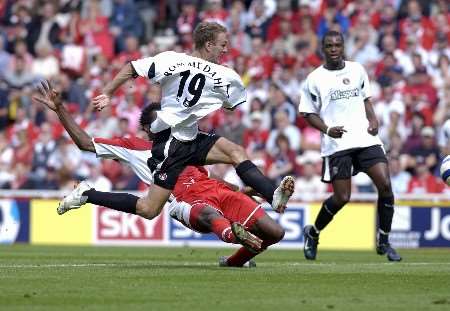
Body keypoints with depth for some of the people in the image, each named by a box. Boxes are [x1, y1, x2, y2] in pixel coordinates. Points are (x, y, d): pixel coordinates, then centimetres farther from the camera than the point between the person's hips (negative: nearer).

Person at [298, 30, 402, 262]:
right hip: (337, 145, -4)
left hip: (366, 139, 4)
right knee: (342, 197, -7)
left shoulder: (357, 70, 12)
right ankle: (312, 233, 21)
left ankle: (383, 242, 2)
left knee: (385, 184, -11)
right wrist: (327, 129, -13)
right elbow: (308, 113, 4)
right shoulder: (315, 79, 0)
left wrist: (373, 120, 6)